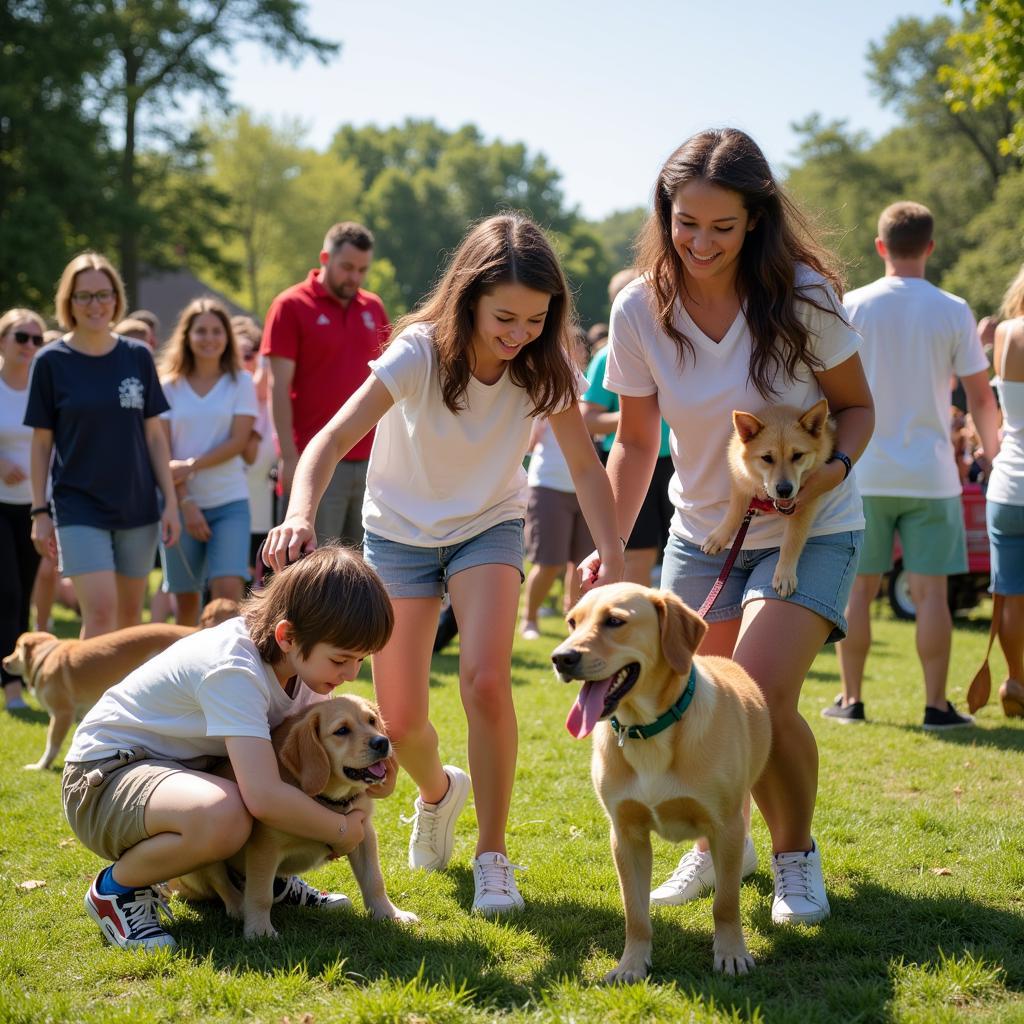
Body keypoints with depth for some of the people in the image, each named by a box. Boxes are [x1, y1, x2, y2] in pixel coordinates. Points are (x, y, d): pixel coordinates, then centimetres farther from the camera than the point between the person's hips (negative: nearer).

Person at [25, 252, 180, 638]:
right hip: (79, 508, -3)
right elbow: (42, 443, 0)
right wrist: (40, 512, -3)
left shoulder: (137, 357, 3)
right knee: (100, 612, -15)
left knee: (130, 614, 10)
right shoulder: (51, 361, -3)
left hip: (138, 506, 3)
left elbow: (154, 435, 7)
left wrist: (170, 500, 3)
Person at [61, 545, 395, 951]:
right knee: (223, 815, -40)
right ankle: (116, 888, -12)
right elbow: (264, 798, -40)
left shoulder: (299, 659, -5)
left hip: (184, 766, 9)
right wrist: (340, 831, -24)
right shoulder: (234, 670, -32)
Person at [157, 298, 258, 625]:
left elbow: (239, 441, -5)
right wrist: (185, 503, -11)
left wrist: (192, 466, -16)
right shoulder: (169, 386, 6)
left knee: (228, 589, -16)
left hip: (230, 502, -1)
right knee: (186, 598, 5)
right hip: (181, 502, 1)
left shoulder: (241, 381, 4)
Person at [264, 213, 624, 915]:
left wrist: (614, 557, -35)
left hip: (489, 526, 1)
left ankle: (493, 855, -7)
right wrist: (302, 513, -55)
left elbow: (586, 465, -18)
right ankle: (439, 791, 37)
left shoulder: (544, 367, -19)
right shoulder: (420, 353, -27)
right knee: (400, 721, -1)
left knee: (486, 679, -25)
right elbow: (335, 438, -35)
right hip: (400, 531, 0)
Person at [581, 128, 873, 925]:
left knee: (761, 694, -22)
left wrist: (833, 468, -26)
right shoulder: (640, 310, -10)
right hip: (701, 532, 4)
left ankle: (797, 854, 6)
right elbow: (635, 441, 0)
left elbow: (857, 406, -5)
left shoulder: (802, 297, -18)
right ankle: (720, 845, 36)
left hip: (808, 532, -3)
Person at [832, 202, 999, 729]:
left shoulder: (852, 307, -2)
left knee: (858, 589, 8)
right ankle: (937, 704, 4)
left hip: (864, 473, 1)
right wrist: (992, 449, 16)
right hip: (930, 473, -1)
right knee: (930, 591, 2)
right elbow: (981, 397, 0)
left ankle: (850, 699, 13)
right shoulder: (953, 311, -2)